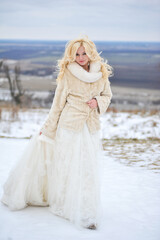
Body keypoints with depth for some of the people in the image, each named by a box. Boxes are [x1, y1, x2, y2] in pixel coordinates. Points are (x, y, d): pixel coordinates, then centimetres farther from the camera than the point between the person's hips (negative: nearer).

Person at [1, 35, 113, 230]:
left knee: (89, 169, 3)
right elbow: (58, 103, 0)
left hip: (91, 127, 3)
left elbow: (107, 95, 15)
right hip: (69, 125, -3)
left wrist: (98, 102, -7)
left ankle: (86, 214, 14)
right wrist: (47, 128, 4)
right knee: (67, 167, 4)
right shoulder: (67, 73, -7)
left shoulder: (102, 73, 2)